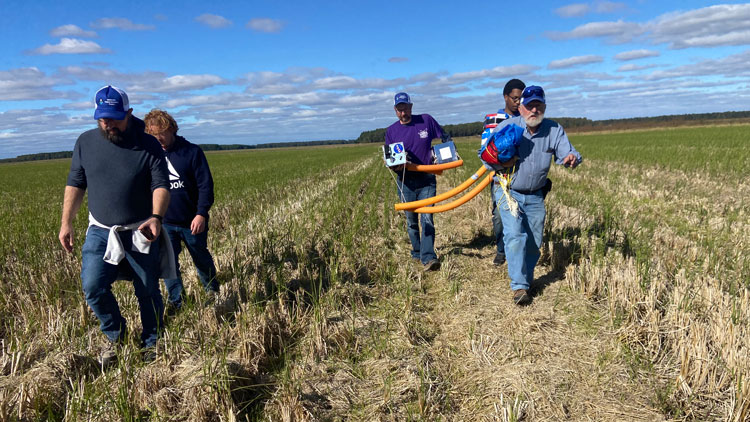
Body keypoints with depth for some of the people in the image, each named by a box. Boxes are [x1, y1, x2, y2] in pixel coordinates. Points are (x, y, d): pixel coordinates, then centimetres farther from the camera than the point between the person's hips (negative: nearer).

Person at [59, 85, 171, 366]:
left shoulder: (148, 145, -6)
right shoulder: (85, 142, 4)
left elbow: (161, 185, -11)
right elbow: (75, 184, 10)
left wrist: (156, 217, -28)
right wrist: (66, 222, 4)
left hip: (142, 233, -2)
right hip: (100, 231, 2)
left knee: (148, 292, 6)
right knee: (93, 288, -11)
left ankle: (151, 343, 28)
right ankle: (115, 335, 17)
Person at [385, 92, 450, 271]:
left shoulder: (426, 120, 1)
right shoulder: (391, 131, 4)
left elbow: (445, 137, 14)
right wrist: (395, 166, -18)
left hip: (427, 180, -2)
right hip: (406, 182, 2)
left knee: (427, 219, -13)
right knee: (411, 221, 11)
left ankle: (428, 257, -18)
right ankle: (417, 252, 28)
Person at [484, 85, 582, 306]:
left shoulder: (554, 130, -4)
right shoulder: (506, 127, -10)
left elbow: (567, 152, -10)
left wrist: (572, 158, -35)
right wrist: (502, 163, -24)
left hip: (535, 196, 3)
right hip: (508, 192, -3)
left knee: (534, 242, 9)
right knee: (515, 236, -17)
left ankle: (526, 278, 31)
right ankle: (519, 286, -13)